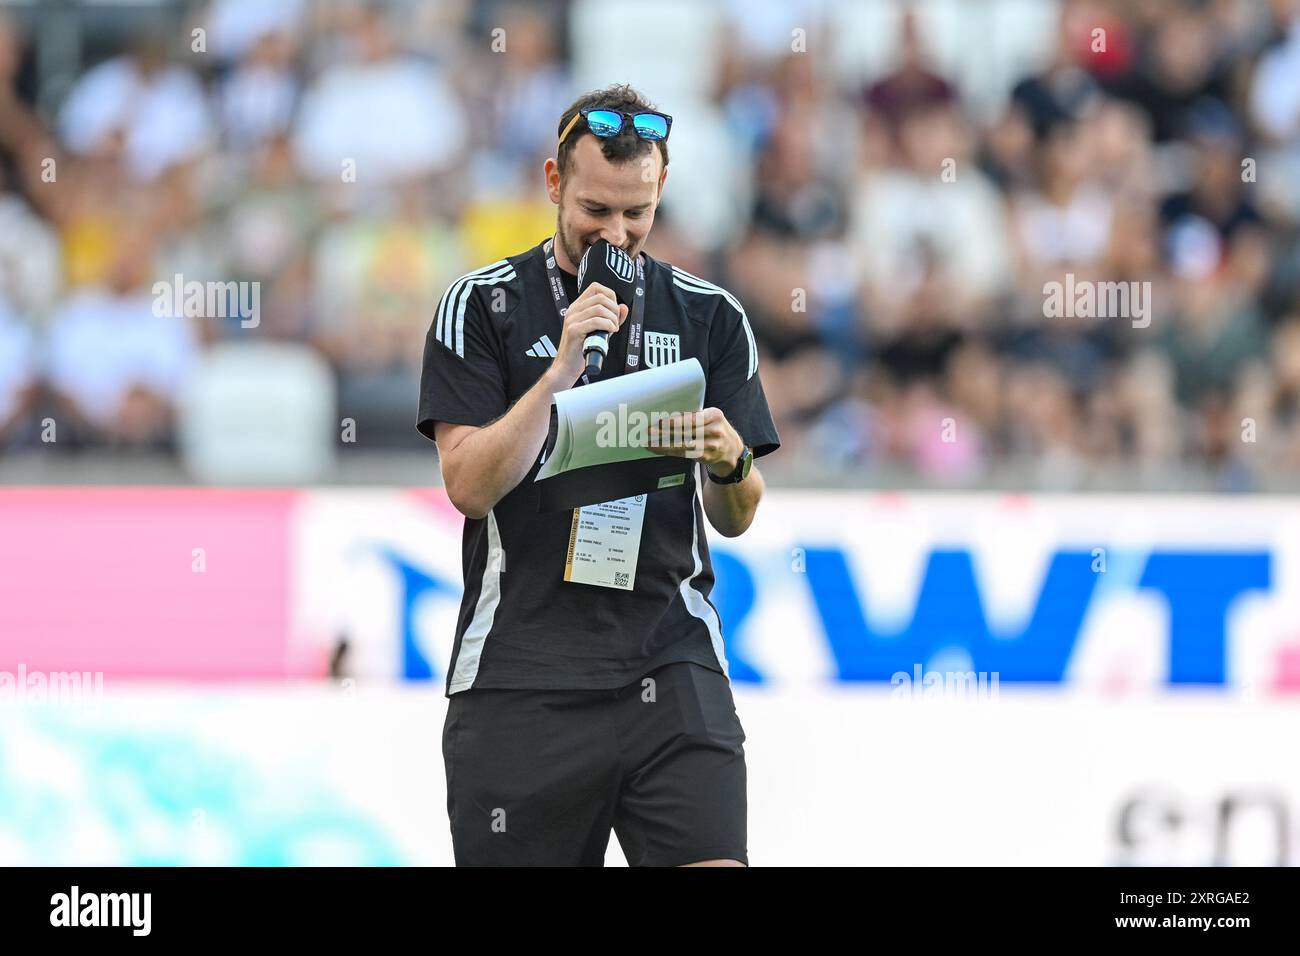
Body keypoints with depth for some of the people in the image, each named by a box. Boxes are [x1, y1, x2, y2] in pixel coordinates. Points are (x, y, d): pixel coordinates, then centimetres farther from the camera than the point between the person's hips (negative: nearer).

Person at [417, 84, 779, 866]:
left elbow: (736, 519, 9)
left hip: (672, 666, 1)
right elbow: (469, 486, -7)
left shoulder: (711, 317, 10)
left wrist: (730, 464, -13)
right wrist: (562, 370, -17)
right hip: (519, 675, -1)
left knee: (711, 862, -15)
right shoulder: (480, 306, 3)